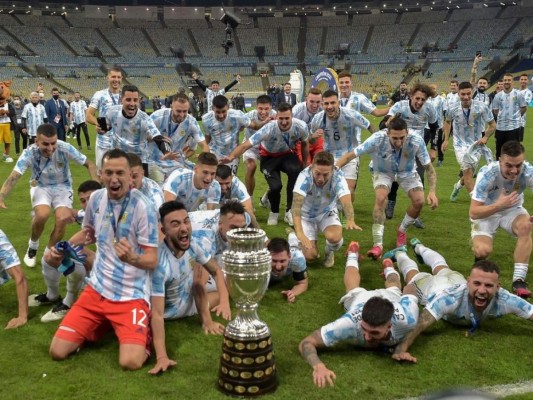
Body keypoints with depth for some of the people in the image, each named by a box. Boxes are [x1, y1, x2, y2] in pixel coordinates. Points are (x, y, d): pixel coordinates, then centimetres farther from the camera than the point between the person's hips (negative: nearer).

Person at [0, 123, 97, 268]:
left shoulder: (65, 148, -25)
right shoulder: (29, 153, -25)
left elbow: (89, 164, -14)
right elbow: (13, 177, -32)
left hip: (62, 187, 1)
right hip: (40, 186, 0)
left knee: (62, 220, -22)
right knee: (42, 214, -29)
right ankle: (33, 245, 4)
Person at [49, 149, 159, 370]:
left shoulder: (143, 207, -17)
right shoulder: (95, 199, 0)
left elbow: (152, 260, -16)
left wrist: (132, 258, -38)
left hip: (132, 295, -5)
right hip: (97, 289, 5)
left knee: (130, 362, -21)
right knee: (58, 351, -1)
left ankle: (143, 331, 13)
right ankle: (100, 325, 25)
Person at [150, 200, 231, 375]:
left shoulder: (195, 241, -23)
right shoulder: (160, 262, -42)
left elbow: (216, 271, -8)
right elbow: (157, 314, -42)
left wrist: (224, 301, -25)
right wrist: (162, 356, -51)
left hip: (190, 298, 6)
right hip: (170, 309, -5)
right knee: (197, 267, -13)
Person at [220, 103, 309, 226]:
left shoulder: (301, 127, -25)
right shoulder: (269, 128, -34)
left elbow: (304, 144, -2)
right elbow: (246, 145, -36)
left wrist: (306, 165, 6)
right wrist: (231, 157, -53)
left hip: (287, 154, 2)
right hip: (269, 157, -2)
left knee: (295, 171, -32)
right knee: (275, 186, -23)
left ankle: (289, 211, -13)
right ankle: (274, 212, 14)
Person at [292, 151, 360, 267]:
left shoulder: (338, 177, -29)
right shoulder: (305, 176, -33)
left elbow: (346, 201, -42)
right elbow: (296, 204, -44)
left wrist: (350, 220, -64)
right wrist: (299, 232, -58)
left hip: (327, 213, 1)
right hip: (306, 215, -1)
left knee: (334, 238, -30)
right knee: (310, 256, -14)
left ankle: (329, 252, 8)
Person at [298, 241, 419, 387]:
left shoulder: (407, 320, -50)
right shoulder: (351, 322, -51)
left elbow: (410, 299, -26)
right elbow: (306, 342, -47)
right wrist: (319, 366, -68)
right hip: (359, 298, 0)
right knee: (355, 290, 37)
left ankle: (388, 267, 68)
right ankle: (353, 254, 63)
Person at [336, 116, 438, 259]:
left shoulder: (416, 140, -34)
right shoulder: (377, 139, -37)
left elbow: (429, 168, -21)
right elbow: (350, 155, -29)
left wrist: (432, 192, -32)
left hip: (407, 172, 2)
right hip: (383, 172, -2)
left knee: (419, 201, -14)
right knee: (380, 198, -27)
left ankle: (401, 231, 16)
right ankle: (378, 244, -21)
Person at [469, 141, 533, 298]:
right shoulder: (487, 174, -30)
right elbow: (473, 212, -29)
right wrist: (499, 204, -46)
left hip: (512, 210, 2)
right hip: (486, 212, -2)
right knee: (483, 251, -24)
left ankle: (519, 280, -24)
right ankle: (477, 246, 17)